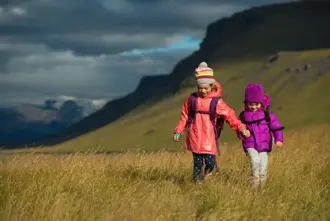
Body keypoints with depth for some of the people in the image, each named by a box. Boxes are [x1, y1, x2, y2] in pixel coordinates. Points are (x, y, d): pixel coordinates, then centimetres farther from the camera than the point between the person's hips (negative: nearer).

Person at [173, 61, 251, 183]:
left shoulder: (217, 102, 0)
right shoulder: (191, 99, 6)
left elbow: (229, 116, 0)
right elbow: (184, 117, 14)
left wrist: (241, 128, -11)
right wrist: (178, 132, 10)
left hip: (209, 138, -1)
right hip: (194, 137, 1)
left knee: (210, 162, -8)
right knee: (197, 163, 2)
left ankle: (207, 172, 25)